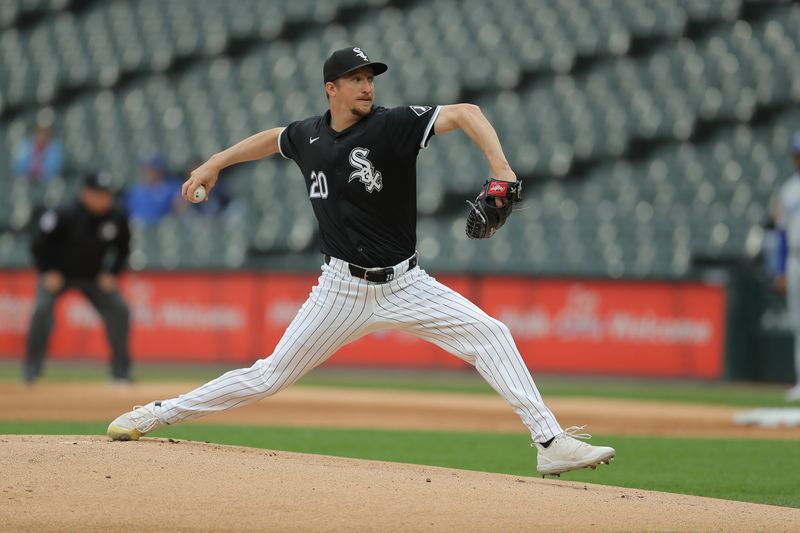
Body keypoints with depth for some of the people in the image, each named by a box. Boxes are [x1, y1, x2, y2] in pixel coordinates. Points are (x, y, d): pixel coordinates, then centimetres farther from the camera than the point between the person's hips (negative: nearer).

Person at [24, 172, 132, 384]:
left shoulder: (117, 218, -14)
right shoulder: (65, 215, -26)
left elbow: (123, 248, 5)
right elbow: (38, 245, -15)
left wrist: (111, 273, -5)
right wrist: (48, 272, -18)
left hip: (94, 277, 4)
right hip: (57, 274, -4)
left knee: (119, 311, -10)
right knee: (42, 309, -26)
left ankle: (121, 371, 3)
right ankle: (31, 369, -12)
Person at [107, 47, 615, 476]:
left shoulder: (393, 125, -12)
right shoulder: (309, 135, 1)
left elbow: (465, 113, -24)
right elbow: (272, 138, 26)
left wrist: (500, 166, -38)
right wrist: (215, 163, 26)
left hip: (405, 285, -1)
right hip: (343, 290, 1)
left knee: (490, 334, -18)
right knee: (270, 376, 2)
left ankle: (551, 442, -16)